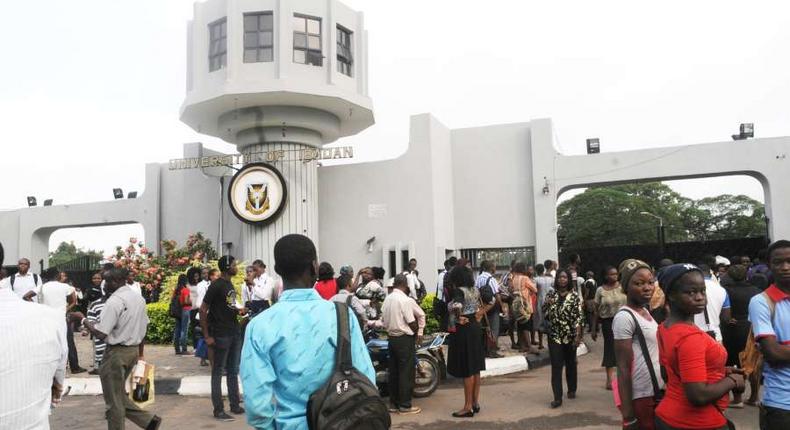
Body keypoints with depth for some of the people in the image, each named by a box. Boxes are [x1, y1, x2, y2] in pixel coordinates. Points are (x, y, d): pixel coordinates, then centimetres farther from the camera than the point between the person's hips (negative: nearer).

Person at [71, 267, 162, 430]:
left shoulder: (114, 302, -18)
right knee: (119, 394, 20)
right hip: (134, 350, 8)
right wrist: (140, 354, 21)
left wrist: (82, 319, -8)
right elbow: (143, 327, 13)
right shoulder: (139, 298, 7)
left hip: (117, 352, -8)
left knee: (114, 399, 6)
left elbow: (101, 333, -21)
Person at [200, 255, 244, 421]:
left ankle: (235, 405, 24)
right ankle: (218, 410, 9)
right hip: (221, 336, -8)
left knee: (233, 371, 15)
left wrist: (239, 310, 6)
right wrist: (207, 336, -15)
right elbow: (203, 311, -14)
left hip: (235, 334, 8)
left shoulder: (230, 285, 10)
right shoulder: (216, 286, -13)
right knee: (218, 373, 2)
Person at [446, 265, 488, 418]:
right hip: (476, 328, 8)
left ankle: (468, 407, 7)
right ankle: (476, 403, 25)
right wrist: (479, 314, 9)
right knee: (475, 368, 15)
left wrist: (458, 317, -18)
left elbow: (456, 306, -36)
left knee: (467, 370, -1)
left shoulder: (459, 291, -17)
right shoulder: (475, 289, 5)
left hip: (463, 330, -8)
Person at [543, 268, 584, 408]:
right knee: (556, 366, -6)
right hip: (554, 335, 1)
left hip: (570, 335, -1)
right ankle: (557, 397, -6)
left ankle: (572, 390, 35)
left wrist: (578, 335, -13)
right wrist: (548, 305, -14)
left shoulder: (574, 295, -3)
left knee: (570, 364, 15)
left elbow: (579, 316, -7)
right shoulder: (551, 294, 3)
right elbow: (545, 315, 6)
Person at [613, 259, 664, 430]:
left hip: (658, 392, 8)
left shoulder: (645, 311, 8)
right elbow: (623, 368, -18)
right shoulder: (625, 317, -17)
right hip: (641, 397, -8)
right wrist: (628, 416, -19)